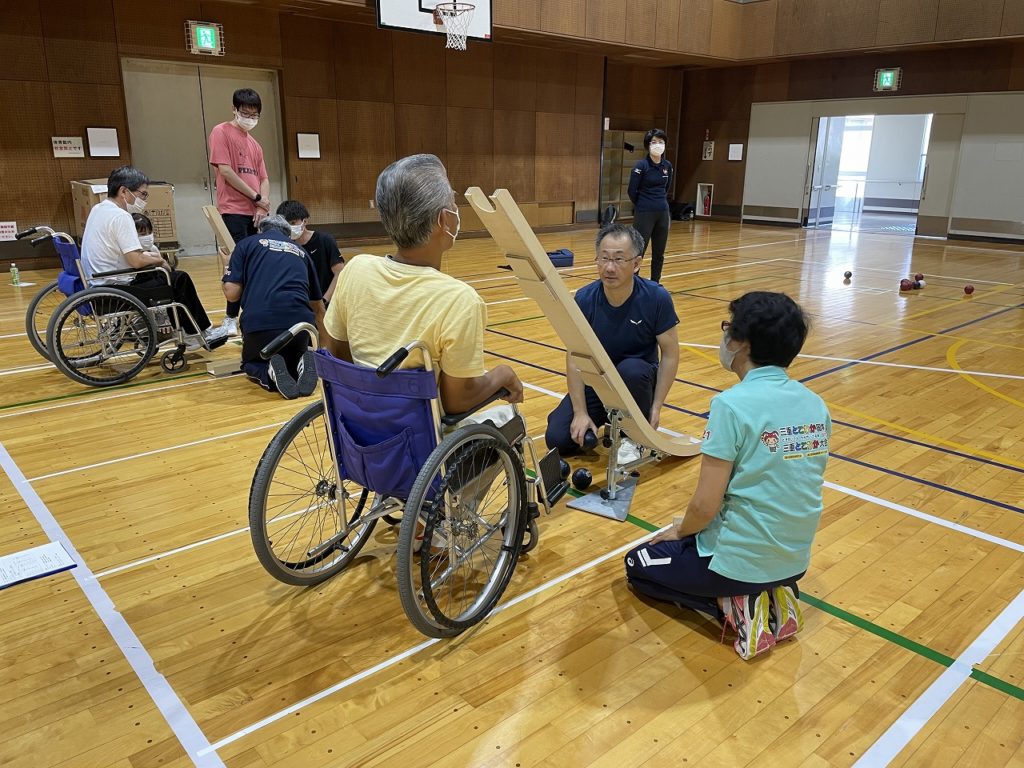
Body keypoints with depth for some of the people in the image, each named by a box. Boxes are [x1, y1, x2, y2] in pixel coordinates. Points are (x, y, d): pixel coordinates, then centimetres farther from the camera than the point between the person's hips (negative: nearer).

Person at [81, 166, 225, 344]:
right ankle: (200, 333, 17)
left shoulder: (98, 210, 11)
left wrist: (149, 256, 9)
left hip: (97, 285, 9)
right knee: (179, 280, 3)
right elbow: (136, 261, -24)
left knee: (161, 274, 22)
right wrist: (158, 260, -5)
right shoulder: (120, 216, -19)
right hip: (116, 292, -9)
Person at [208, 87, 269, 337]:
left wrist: (264, 205, -4)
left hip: (257, 213, 7)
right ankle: (231, 318, -1)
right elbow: (225, 170, -11)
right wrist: (257, 198, -9)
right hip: (234, 211, -7)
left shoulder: (254, 143, 19)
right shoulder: (221, 132, -2)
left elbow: (263, 178, 15)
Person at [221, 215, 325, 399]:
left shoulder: (247, 244, 17)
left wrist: (228, 268, 30)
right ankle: (303, 365, -3)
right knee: (294, 359, 33)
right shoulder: (300, 251, 27)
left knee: (252, 363, 29)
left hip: (259, 322, -2)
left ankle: (269, 373, -6)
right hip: (299, 322, 2)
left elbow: (232, 294, 8)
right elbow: (318, 306, 35)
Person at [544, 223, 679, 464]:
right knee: (557, 439, -16)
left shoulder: (657, 298, -20)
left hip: (637, 380, -1)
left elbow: (670, 355, -13)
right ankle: (605, 419, 14)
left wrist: (655, 408, -17)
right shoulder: (584, 299, -15)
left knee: (630, 369, -38)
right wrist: (581, 412, -17)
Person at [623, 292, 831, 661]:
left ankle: (733, 605, -1)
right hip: (794, 560, 7)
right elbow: (790, 489, 9)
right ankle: (774, 595, 11)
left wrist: (679, 530, 1)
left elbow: (705, 506, -21)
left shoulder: (732, 404, -22)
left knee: (639, 564, 19)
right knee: (699, 534, 35)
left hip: (740, 562, -6)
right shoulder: (816, 405, -1)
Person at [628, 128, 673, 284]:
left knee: (659, 254, 10)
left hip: (662, 213, 5)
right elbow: (632, 191, -8)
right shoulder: (641, 165, -10)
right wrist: (643, 206, 6)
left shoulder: (667, 166, 6)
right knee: (638, 252, -4)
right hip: (644, 214, -5)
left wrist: (661, 202, 15)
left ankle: (655, 283, 22)